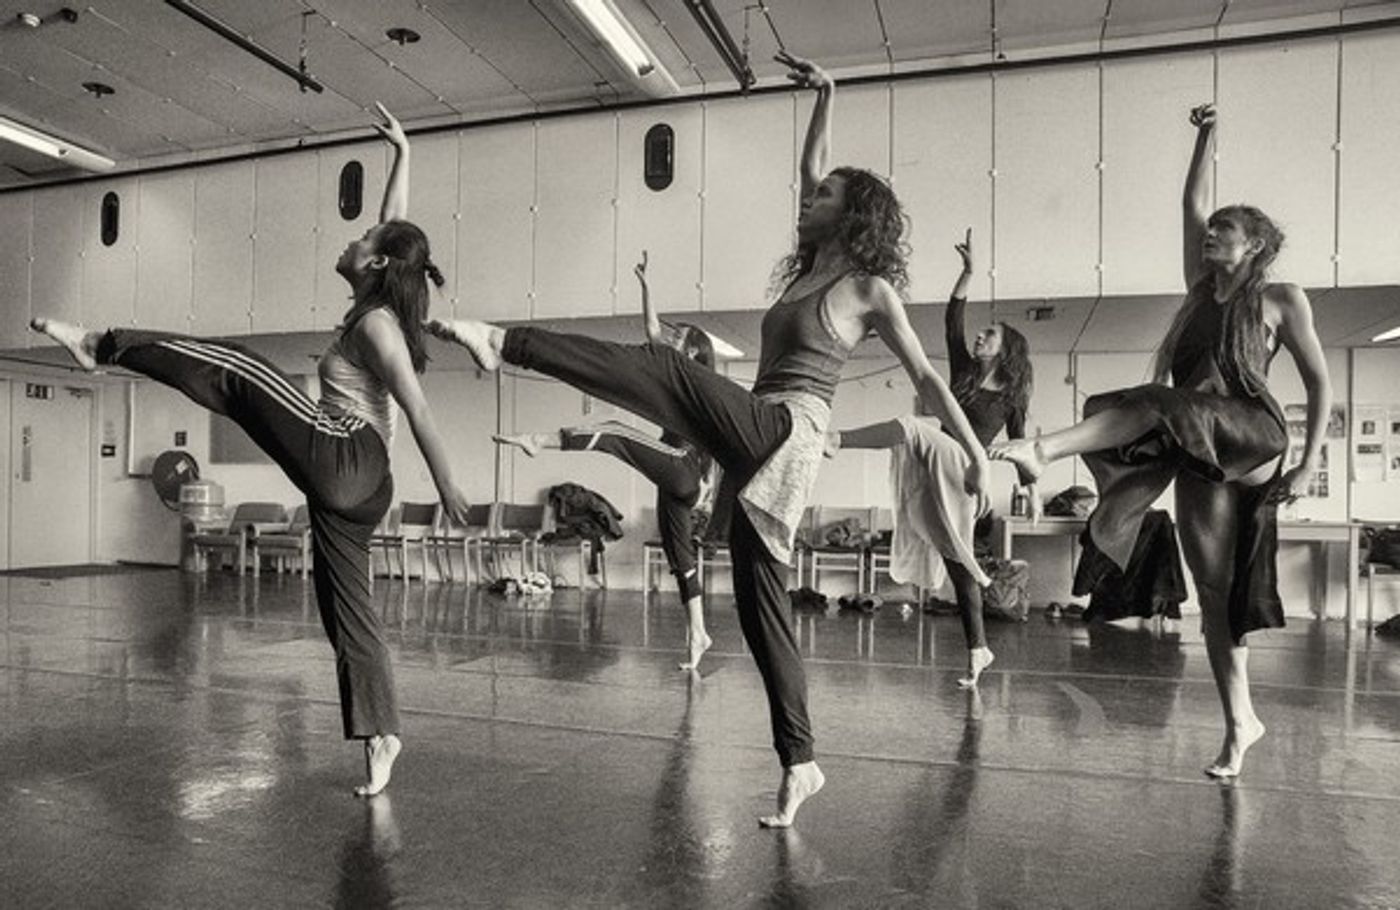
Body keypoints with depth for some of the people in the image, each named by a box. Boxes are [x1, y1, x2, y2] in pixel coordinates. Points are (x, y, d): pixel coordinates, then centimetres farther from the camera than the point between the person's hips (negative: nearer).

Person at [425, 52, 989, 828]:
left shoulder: (871, 290, 3)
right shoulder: (810, 270, 22)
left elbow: (926, 377, 4)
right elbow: (810, 169, 31)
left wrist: (975, 450, 5)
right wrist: (824, 99, 27)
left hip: (784, 435, -8)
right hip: (758, 444, 8)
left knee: (665, 370, -25)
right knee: (760, 604, 6)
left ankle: (504, 342, -25)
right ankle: (799, 764, 12)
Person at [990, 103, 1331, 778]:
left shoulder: (1282, 299, 8)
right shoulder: (1202, 289, 20)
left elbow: (1320, 383, 5)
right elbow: (1192, 204, 18)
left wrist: (1309, 464, -4)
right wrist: (1206, 137, 17)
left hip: (1253, 440, -4)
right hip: (1200, 459, 5)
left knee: (1150, 405, -32)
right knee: (1214, 592, 3)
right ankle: (1240, 723, 11)